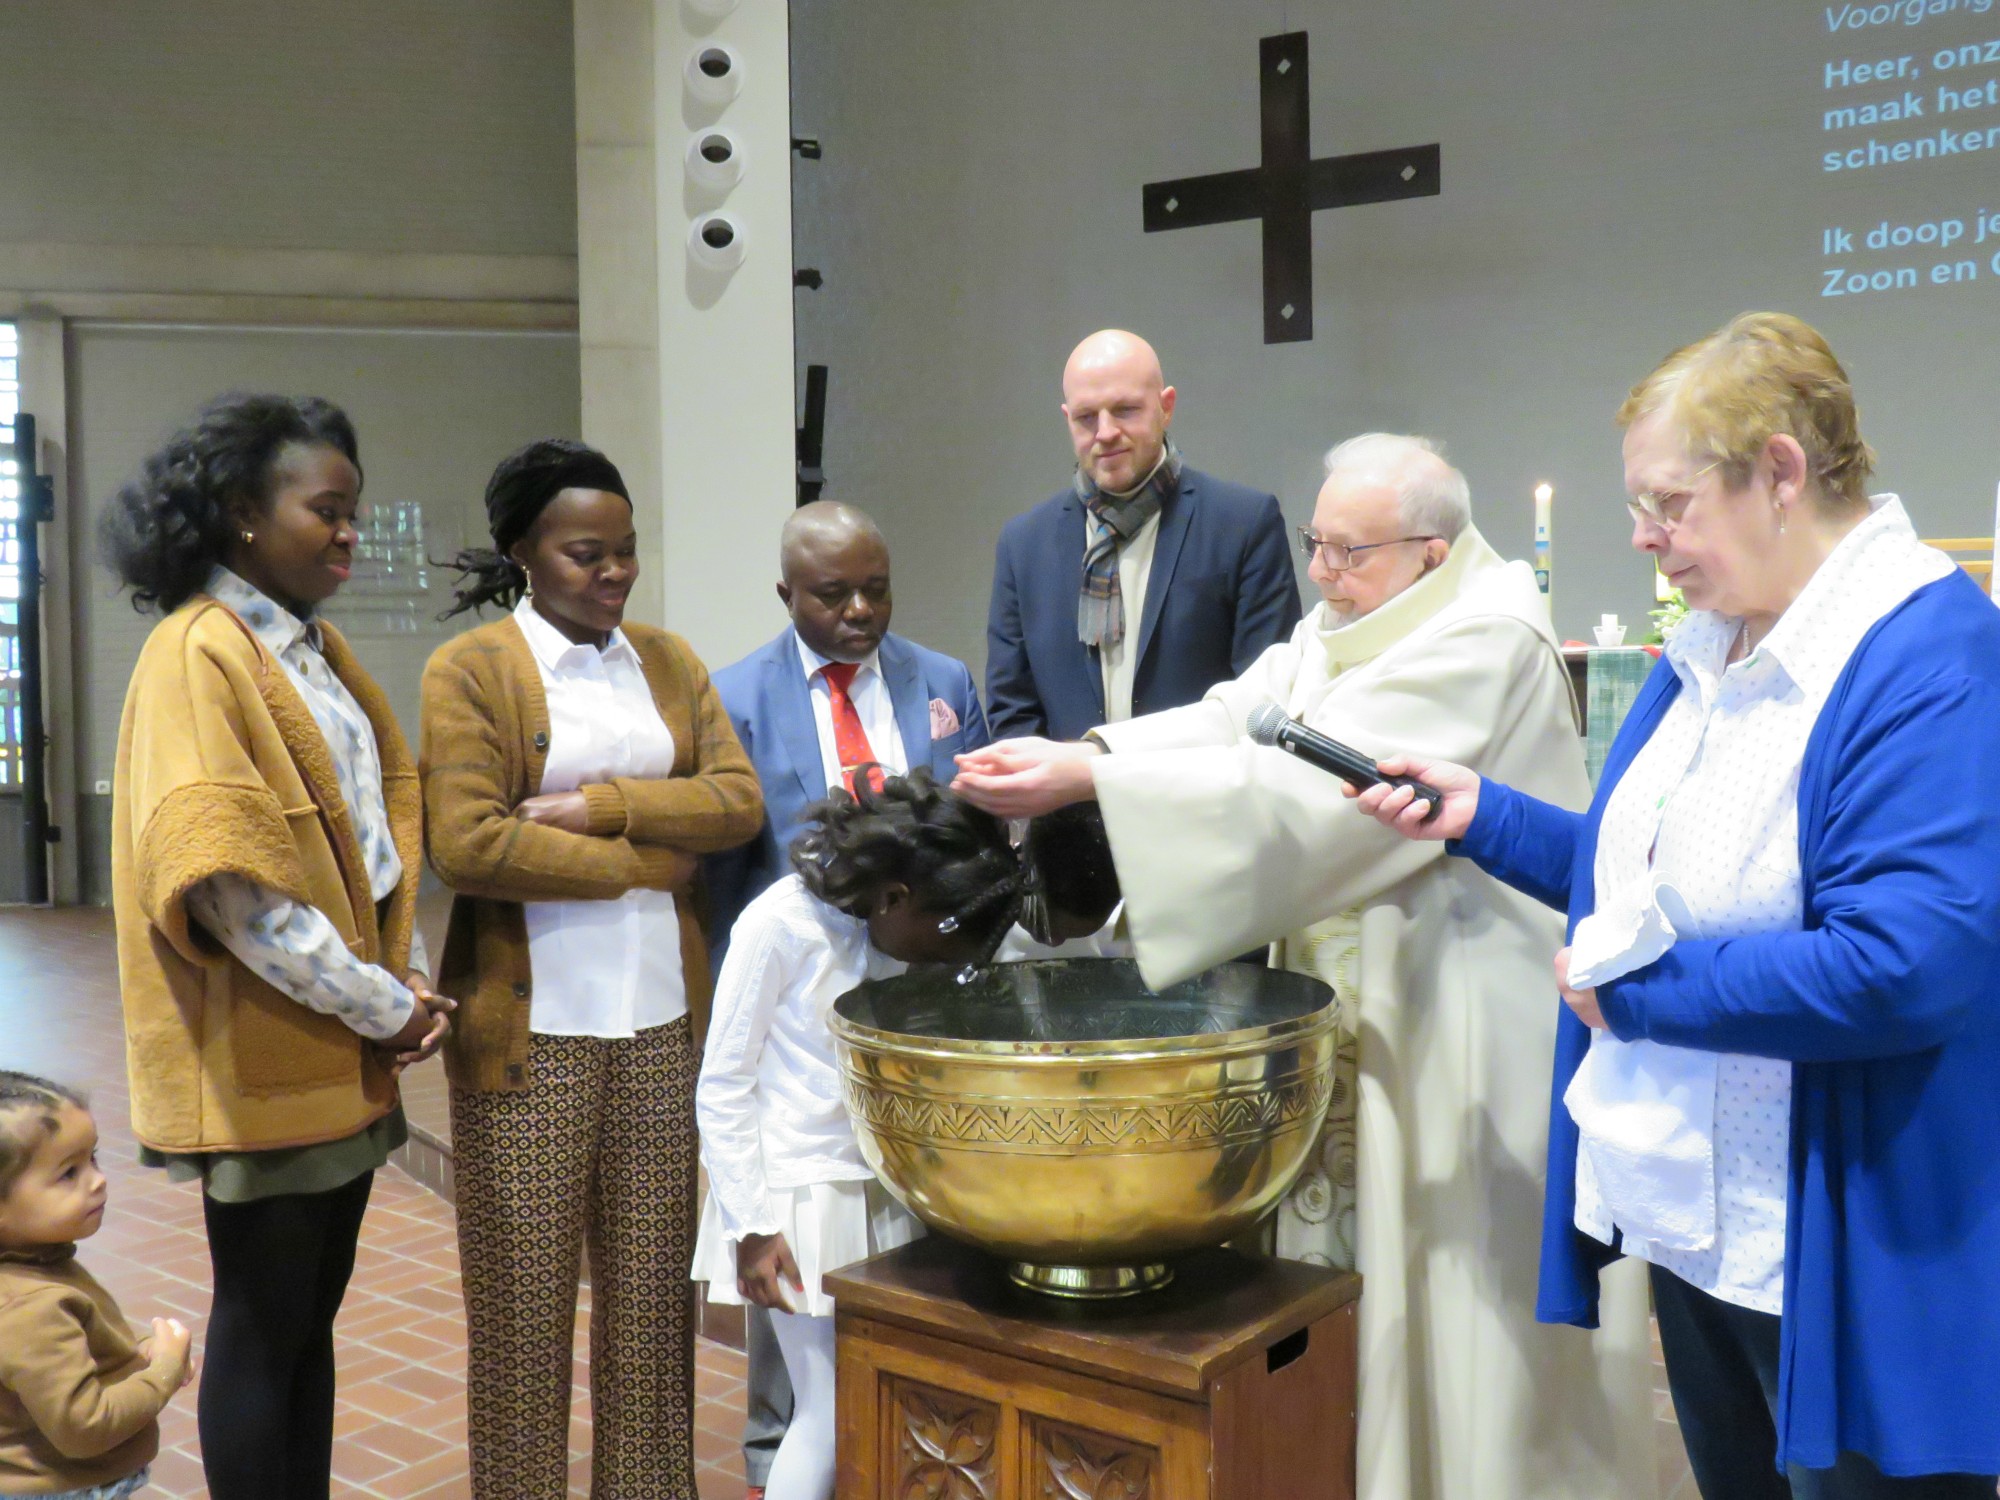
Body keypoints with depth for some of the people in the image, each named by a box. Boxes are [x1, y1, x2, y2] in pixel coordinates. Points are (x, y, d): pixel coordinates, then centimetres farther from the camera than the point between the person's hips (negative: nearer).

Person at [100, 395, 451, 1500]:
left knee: (311, 1315, 16)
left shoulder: (316, 651, 12)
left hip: (342, 1057, 8)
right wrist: (381, 1006, -15)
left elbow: (385, 816, 15)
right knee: (262, 1327, 5)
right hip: (263, 1063, -8)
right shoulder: (198, 654, -14)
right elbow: (227, 881, -21)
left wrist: (409, 977, 1)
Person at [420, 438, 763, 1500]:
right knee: (525, 1294, 5)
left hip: (665, 1019, 4)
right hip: (531, 1027, -4)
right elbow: (467, 844, -14)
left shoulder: (668, 660, 12)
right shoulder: (470, 670, -2)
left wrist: (596, 804, -11)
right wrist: (648, 861, -9)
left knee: (654, 1285, 10)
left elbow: (739, 801, 1)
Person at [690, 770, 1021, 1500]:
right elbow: (722, 1088, -11)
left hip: (882, 1194, 6)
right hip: (799, 1199, -6)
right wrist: (751, 1226, -11)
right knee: (833, 1412, -2)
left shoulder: (904, 934, 1)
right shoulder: (782, 925, -16)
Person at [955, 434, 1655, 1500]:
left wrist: (1089, 779, -30)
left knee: (1457, 1316, 5)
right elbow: (1225, 724, -2)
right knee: (1348, 1285, 15)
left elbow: (1307, 787, -27)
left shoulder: (1487, 643, -19)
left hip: (1463, 1043, -8)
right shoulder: (1334, 634, 9)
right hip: (1349, 1020, 8)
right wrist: (1070, 756, -19)